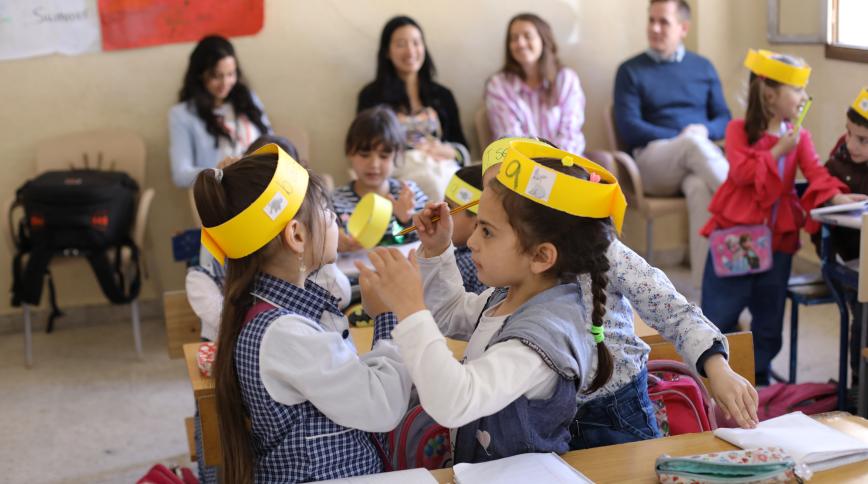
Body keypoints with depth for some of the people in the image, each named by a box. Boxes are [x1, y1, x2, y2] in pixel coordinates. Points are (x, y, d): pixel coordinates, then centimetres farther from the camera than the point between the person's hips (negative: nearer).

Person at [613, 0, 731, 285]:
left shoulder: (703, 67, 20)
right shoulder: (631, 71, 11)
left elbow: (725, 120, 15)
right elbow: (629, 129, -2)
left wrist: (705, 130, -10)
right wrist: (682, 138, -11)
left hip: (700, 161, 2)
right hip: (652, 160, -2)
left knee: (701, 188, -37)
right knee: (694, 143, -37)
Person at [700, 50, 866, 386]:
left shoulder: (799, 137, 4)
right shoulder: (739, 129, -6)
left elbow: (816, 173, -9)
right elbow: (741, 173, -18)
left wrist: (836, 196, -26)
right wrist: (778, 151, -17)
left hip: (778, 237, 4)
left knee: (768, 320, 12)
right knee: (719, 314, 2)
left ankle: (758, 380, 25)